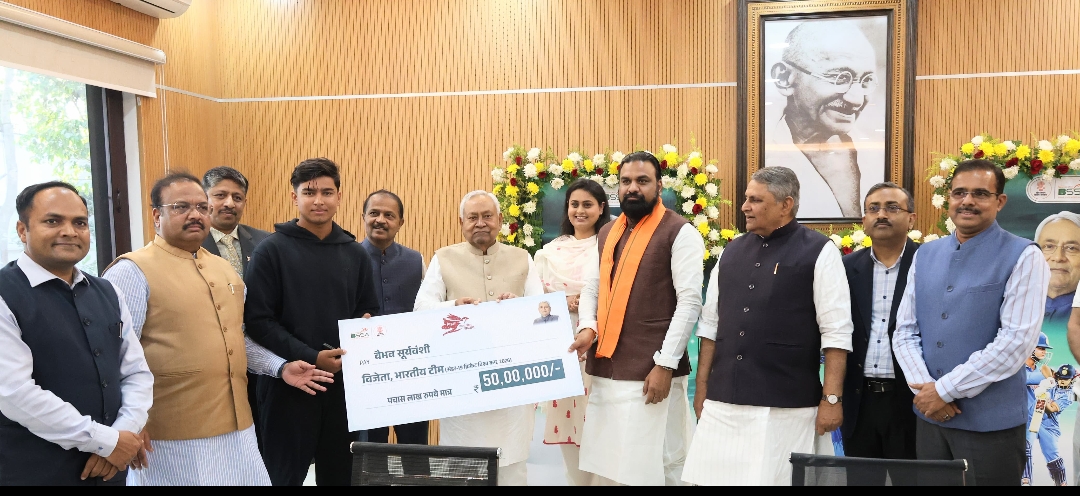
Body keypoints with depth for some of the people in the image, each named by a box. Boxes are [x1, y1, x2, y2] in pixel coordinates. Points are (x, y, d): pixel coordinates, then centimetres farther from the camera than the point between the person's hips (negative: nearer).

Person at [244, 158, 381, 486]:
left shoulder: (355, 254, 9)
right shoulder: (272, 250, -4)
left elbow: (370, 311, 14)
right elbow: (258, 320, -10)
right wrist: (312, 358, -17)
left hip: (344, 382, 4)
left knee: (341, 474, 14)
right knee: (284, 476, 7)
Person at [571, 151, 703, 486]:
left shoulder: (680, 233, -5)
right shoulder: (607, 233, 15)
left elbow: (690, 302, -11)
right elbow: (591, 288, 17)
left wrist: (665, 364, -16)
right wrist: (587, 328, -4)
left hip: (651, 371, -6)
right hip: (606, 369, 6)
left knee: (652, 466, 1)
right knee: (607, 463, 13)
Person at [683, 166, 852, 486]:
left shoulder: (818, 252, -4)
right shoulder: (731, 252, 11)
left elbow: (836, 332, -7)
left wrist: (832, 398, -11)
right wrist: (702, 387, 12)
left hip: (787, 405, -4)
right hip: (723, 402, 5)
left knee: (778, 478, 3)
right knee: (713, 476, 5)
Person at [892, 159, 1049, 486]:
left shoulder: (1023, 257, -7)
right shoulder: (925, 255, 8)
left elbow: (1016, 341, -16)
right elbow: (904, 332, 6)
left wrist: (945, 389, -15)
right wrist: (924, 387, -10)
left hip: (989, 422, -4)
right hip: (929, 416, 5)